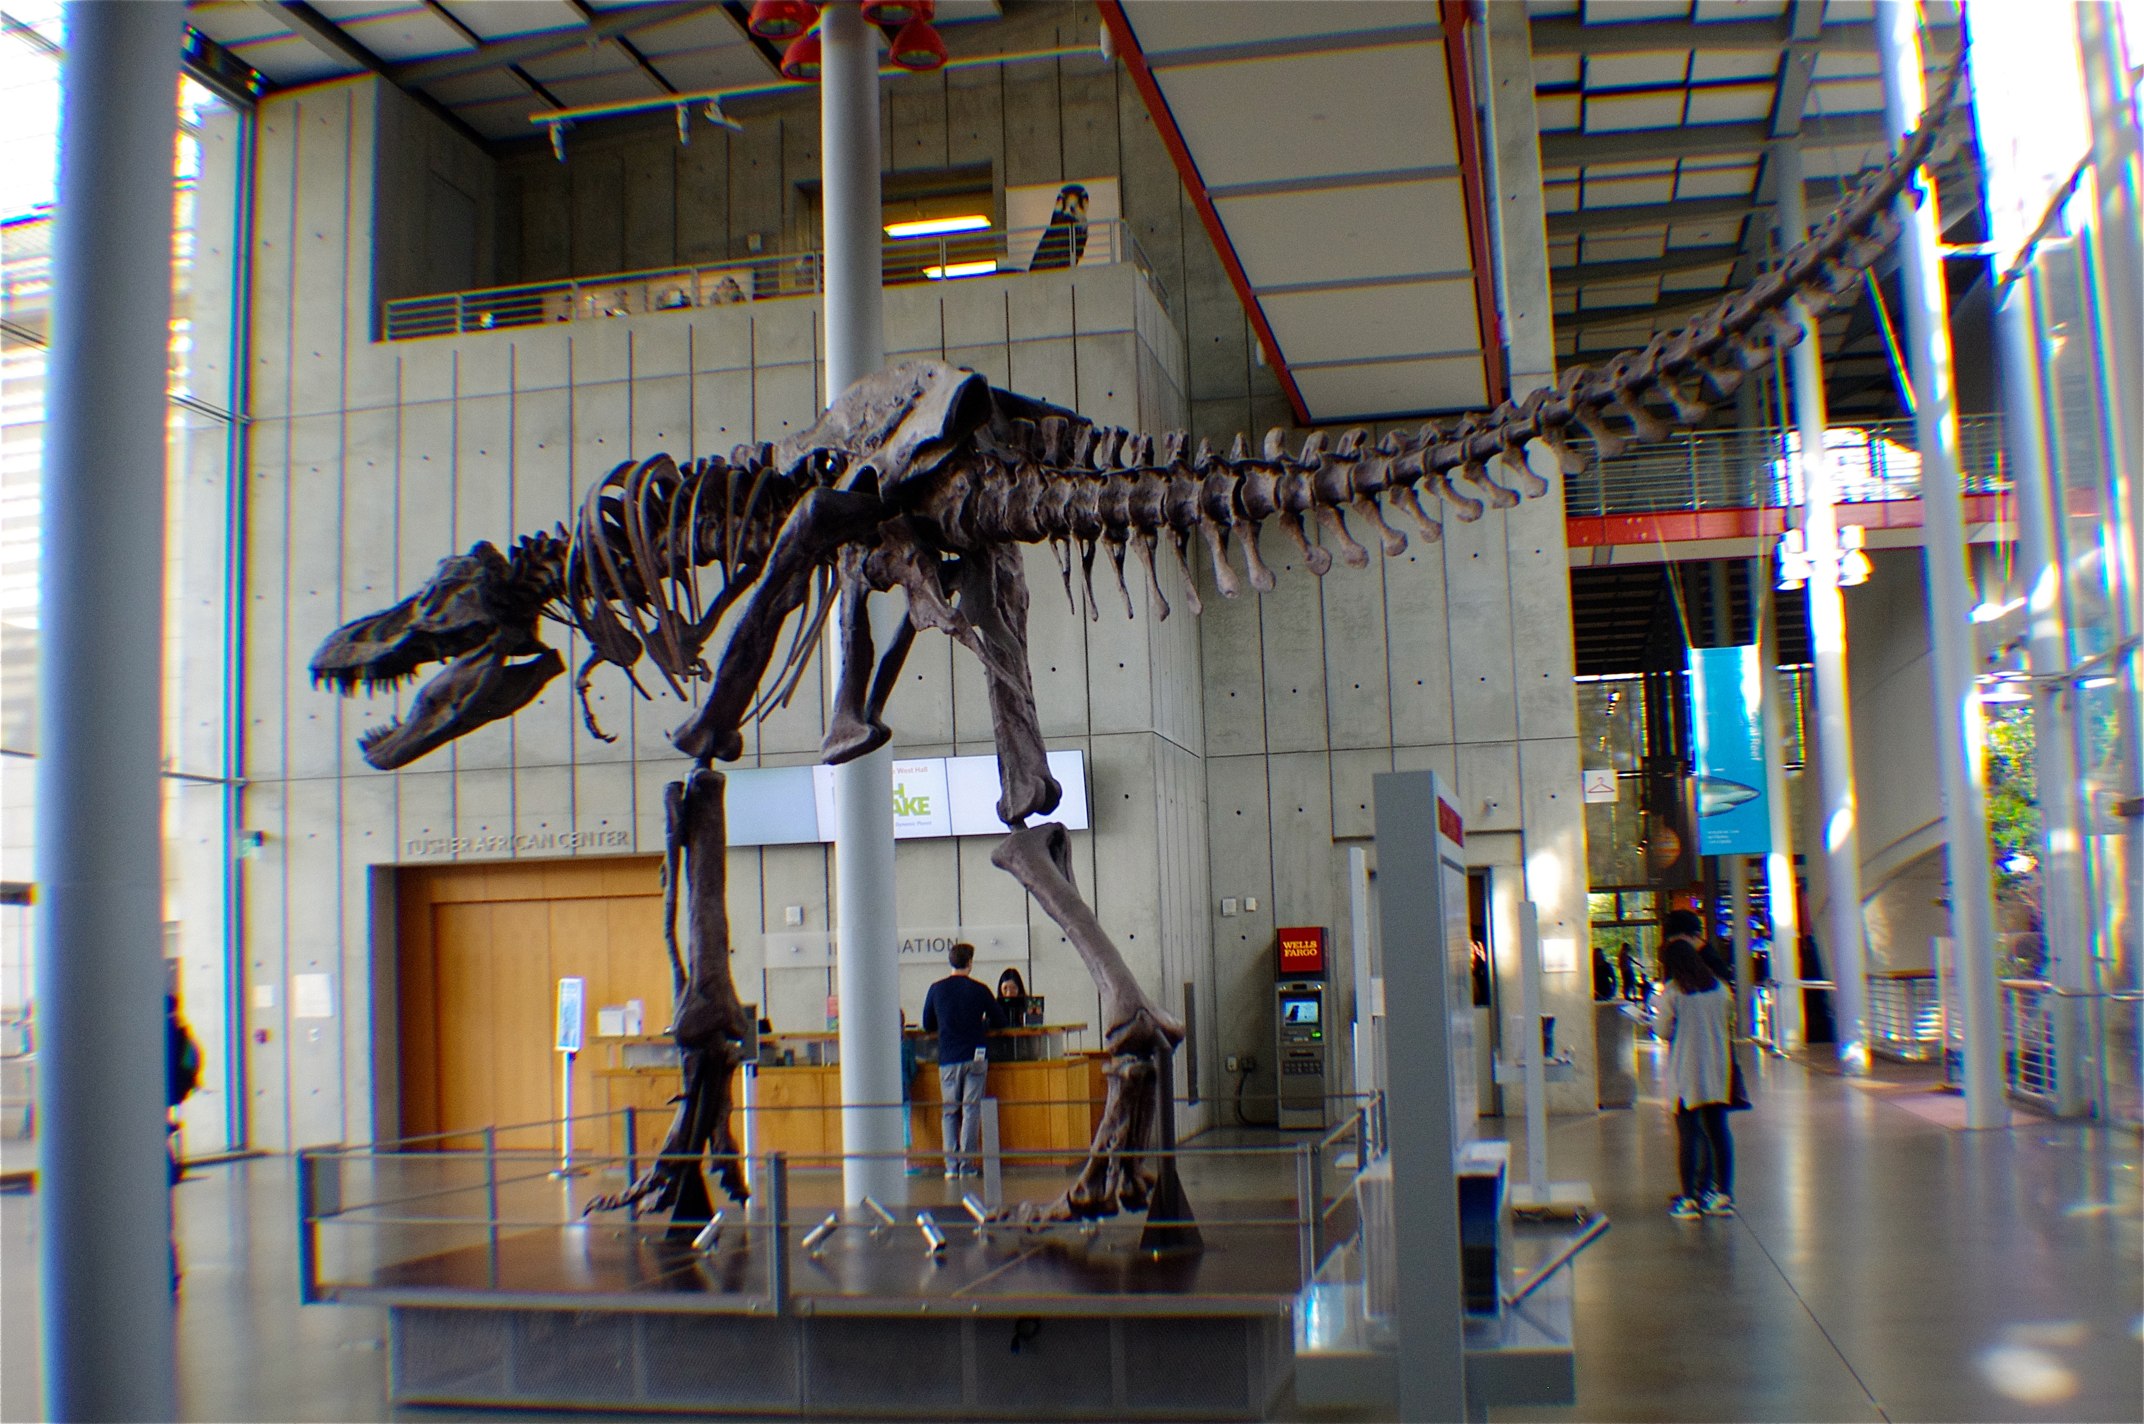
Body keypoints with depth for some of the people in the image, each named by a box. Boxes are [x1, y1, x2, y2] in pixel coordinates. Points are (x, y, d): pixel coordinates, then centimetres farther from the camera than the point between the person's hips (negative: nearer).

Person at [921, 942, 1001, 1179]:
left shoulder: (936, 989, 3)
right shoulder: (979, 990, -2)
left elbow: (927, 1026, 11)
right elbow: (997, 1021, 8)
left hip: (947, 1059, 2)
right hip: (975, 1056, -1)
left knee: (949, 1112, 8)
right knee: (971, 1110, 1)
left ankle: (951, 1166, 3)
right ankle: (968, 1165, -2)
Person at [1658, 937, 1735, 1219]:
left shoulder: (1672, 991, -9)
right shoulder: (1718, 986, 6)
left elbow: (1664, 1031, -5)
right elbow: (1725, 1023, 15)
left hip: (1686, 1072, -4)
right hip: (1716, 1069, 4)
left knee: (1687, 1133, -1)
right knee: (1718, 1130, 8)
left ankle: (1689, 1198, -1)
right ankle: (1724, 1194, 9)